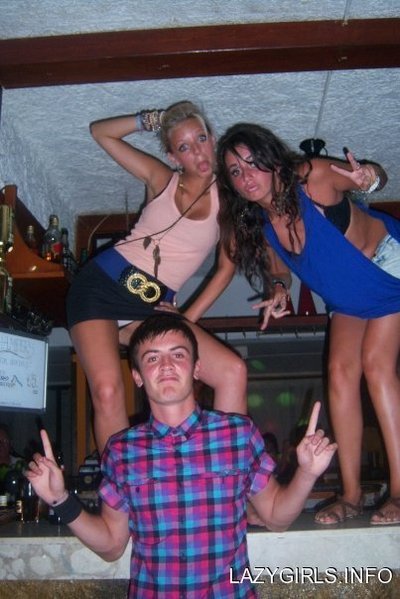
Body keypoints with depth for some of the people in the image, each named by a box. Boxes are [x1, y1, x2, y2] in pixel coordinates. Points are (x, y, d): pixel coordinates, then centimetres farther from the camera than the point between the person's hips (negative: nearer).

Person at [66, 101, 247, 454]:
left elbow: (227, 266, 4)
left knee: (233, 371, -15)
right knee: (108, 391, -24)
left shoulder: (225, 197, 5)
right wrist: (153, 119, 3)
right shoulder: (161, 179, 7)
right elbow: (101, 132, 12)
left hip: (154, 307, 1)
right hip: (102, 284, -1)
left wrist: (190, 317, -3)